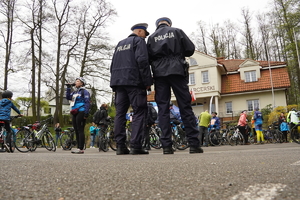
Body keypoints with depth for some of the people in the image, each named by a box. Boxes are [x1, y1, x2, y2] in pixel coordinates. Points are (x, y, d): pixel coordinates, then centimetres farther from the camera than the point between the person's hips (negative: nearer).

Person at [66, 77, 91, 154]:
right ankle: (78, 148, 14)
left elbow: (88, 102, -10)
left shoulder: (84, 91, -2)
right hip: (74, 114, 8)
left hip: (80, 113, -8)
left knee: (80, 130, -10)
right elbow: (68, 97, 17)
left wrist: (86, 113, -19)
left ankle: (81, 149, -10)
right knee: (76, 131, 8)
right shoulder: (75, 92, 24)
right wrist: (68, 88, 14)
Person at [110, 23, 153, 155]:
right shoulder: (139, 41, 4)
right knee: (139, 112, -6)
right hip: (134, 81, -7)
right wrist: (148, 81, -11)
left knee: (120, 113, 4)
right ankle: (135, 145, -13)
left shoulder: (120, 44, 27)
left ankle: (120, 146, 2)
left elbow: (113, 65, 24)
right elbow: (142, 61, -12)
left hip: (118, 81, 7)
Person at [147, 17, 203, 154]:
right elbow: (190, 49, 8)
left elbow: (148, 57, 8)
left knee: (163, 108, 0)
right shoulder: (177, 31, 12)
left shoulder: (152, 37, 16)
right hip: (177, 70, -1)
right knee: (185, 106, -2)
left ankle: (166, 146, -5)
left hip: (159, 73, 2)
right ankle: (194, 144, -4)